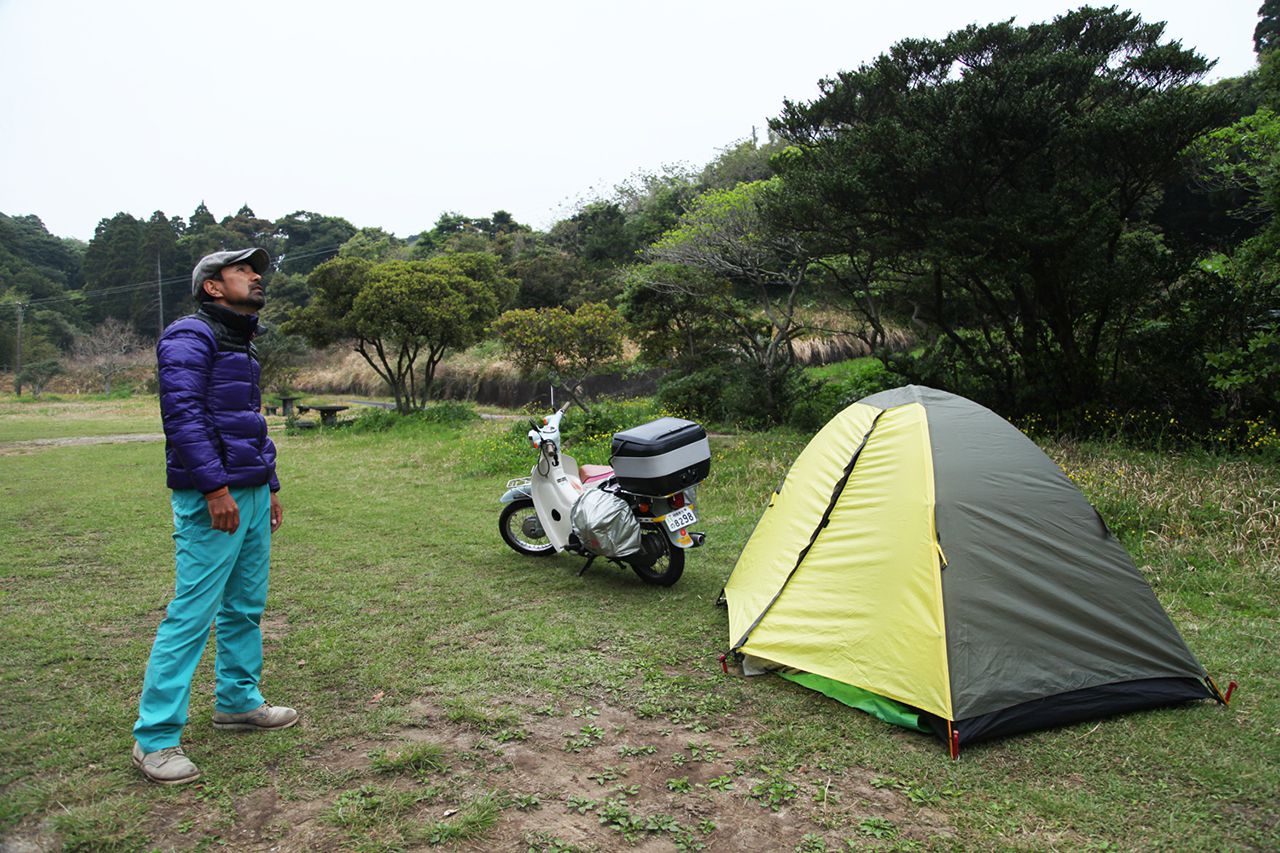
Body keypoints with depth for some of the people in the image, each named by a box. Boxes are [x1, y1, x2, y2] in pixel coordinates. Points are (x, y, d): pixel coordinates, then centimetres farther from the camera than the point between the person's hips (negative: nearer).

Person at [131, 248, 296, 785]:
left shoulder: (242, 344, 21)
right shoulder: (190, 337, -9)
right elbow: (182, 413, -19)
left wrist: (270, 487, 22)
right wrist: (215, 487, -24)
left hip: (251, 494, 9)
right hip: (212, 498, -9)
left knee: (245, 608, 16)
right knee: (191, 614, -7)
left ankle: (238, 701, 30)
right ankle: (155, 738, 2)